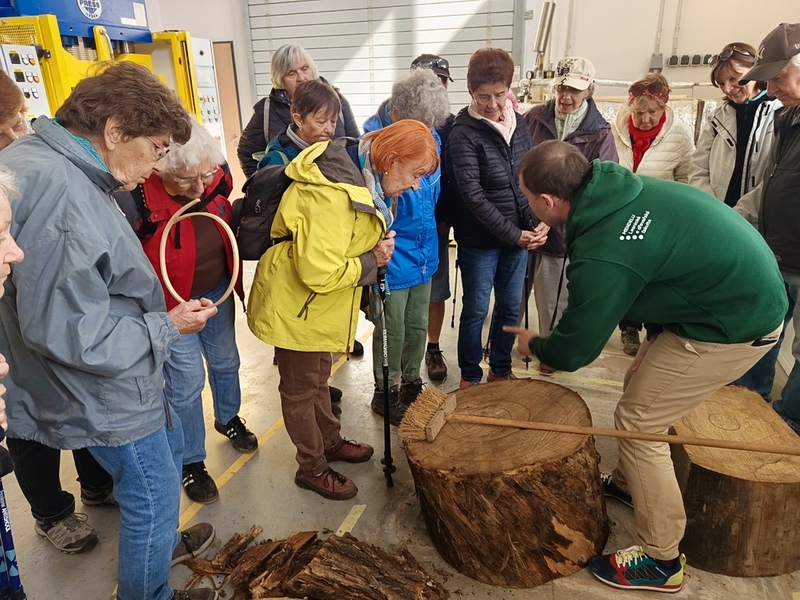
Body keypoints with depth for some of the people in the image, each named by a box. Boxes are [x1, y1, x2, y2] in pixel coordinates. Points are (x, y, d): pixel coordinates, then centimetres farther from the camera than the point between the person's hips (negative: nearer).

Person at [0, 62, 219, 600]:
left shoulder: (60, 171, 4)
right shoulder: (56, 189, -30)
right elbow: (62, 328, -31)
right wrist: (167, 327, -20)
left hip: (114, 380, 11)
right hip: (104, 396, -10)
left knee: (169, 445, 29)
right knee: (153, 497, 10)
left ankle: (157, 543, 54)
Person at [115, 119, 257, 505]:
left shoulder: (217, 179, -15)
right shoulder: (135, 201, -31)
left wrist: (235, 280, 10)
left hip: (219, 292, 6)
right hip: (172, 305, -5)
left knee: (225, 361, 24)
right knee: (187, 383, 6)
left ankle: (228, 418, 53)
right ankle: (191, 463, 29)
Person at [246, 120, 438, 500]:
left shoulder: (356, 174, 0)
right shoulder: (334, 197, -32)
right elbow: (318, 273, -34)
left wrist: (376, 251, -6)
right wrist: (371, 261, -20)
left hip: (318, 305, 10)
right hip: (295, 306, -9)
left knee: (318, 378, 25)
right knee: (301, 389, 10)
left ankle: (330, 442, 45)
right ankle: (313, 468, 29)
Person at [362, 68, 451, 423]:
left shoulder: (431, 138, -1)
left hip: (424, 255, 6)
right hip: (391, 259, -6)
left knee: (418, 327, 19)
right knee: (392, 333, 9)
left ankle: (411, 384, 41)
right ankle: (385, 394, 32)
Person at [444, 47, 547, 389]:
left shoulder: (519, 124, 4)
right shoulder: (464, 135, -13)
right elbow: (474, 197, -17)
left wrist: (539, 223, -9)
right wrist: (513, 234, -16)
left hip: (519, 237, 6)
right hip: (479, 241, -5)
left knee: (510, 307, 15)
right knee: (476, 310, 7)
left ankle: (501, 370, 35)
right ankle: (470, 376, 27)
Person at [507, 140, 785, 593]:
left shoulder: (604, 255, -29)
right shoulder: (617, 187, -4)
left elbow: (573, 352, -16)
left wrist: (534, 345, 5)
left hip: (734, 325, -9)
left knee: (637, 422, -2)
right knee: (640, 383, 19)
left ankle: (661, 562, 15)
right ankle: (629, 483, 42)